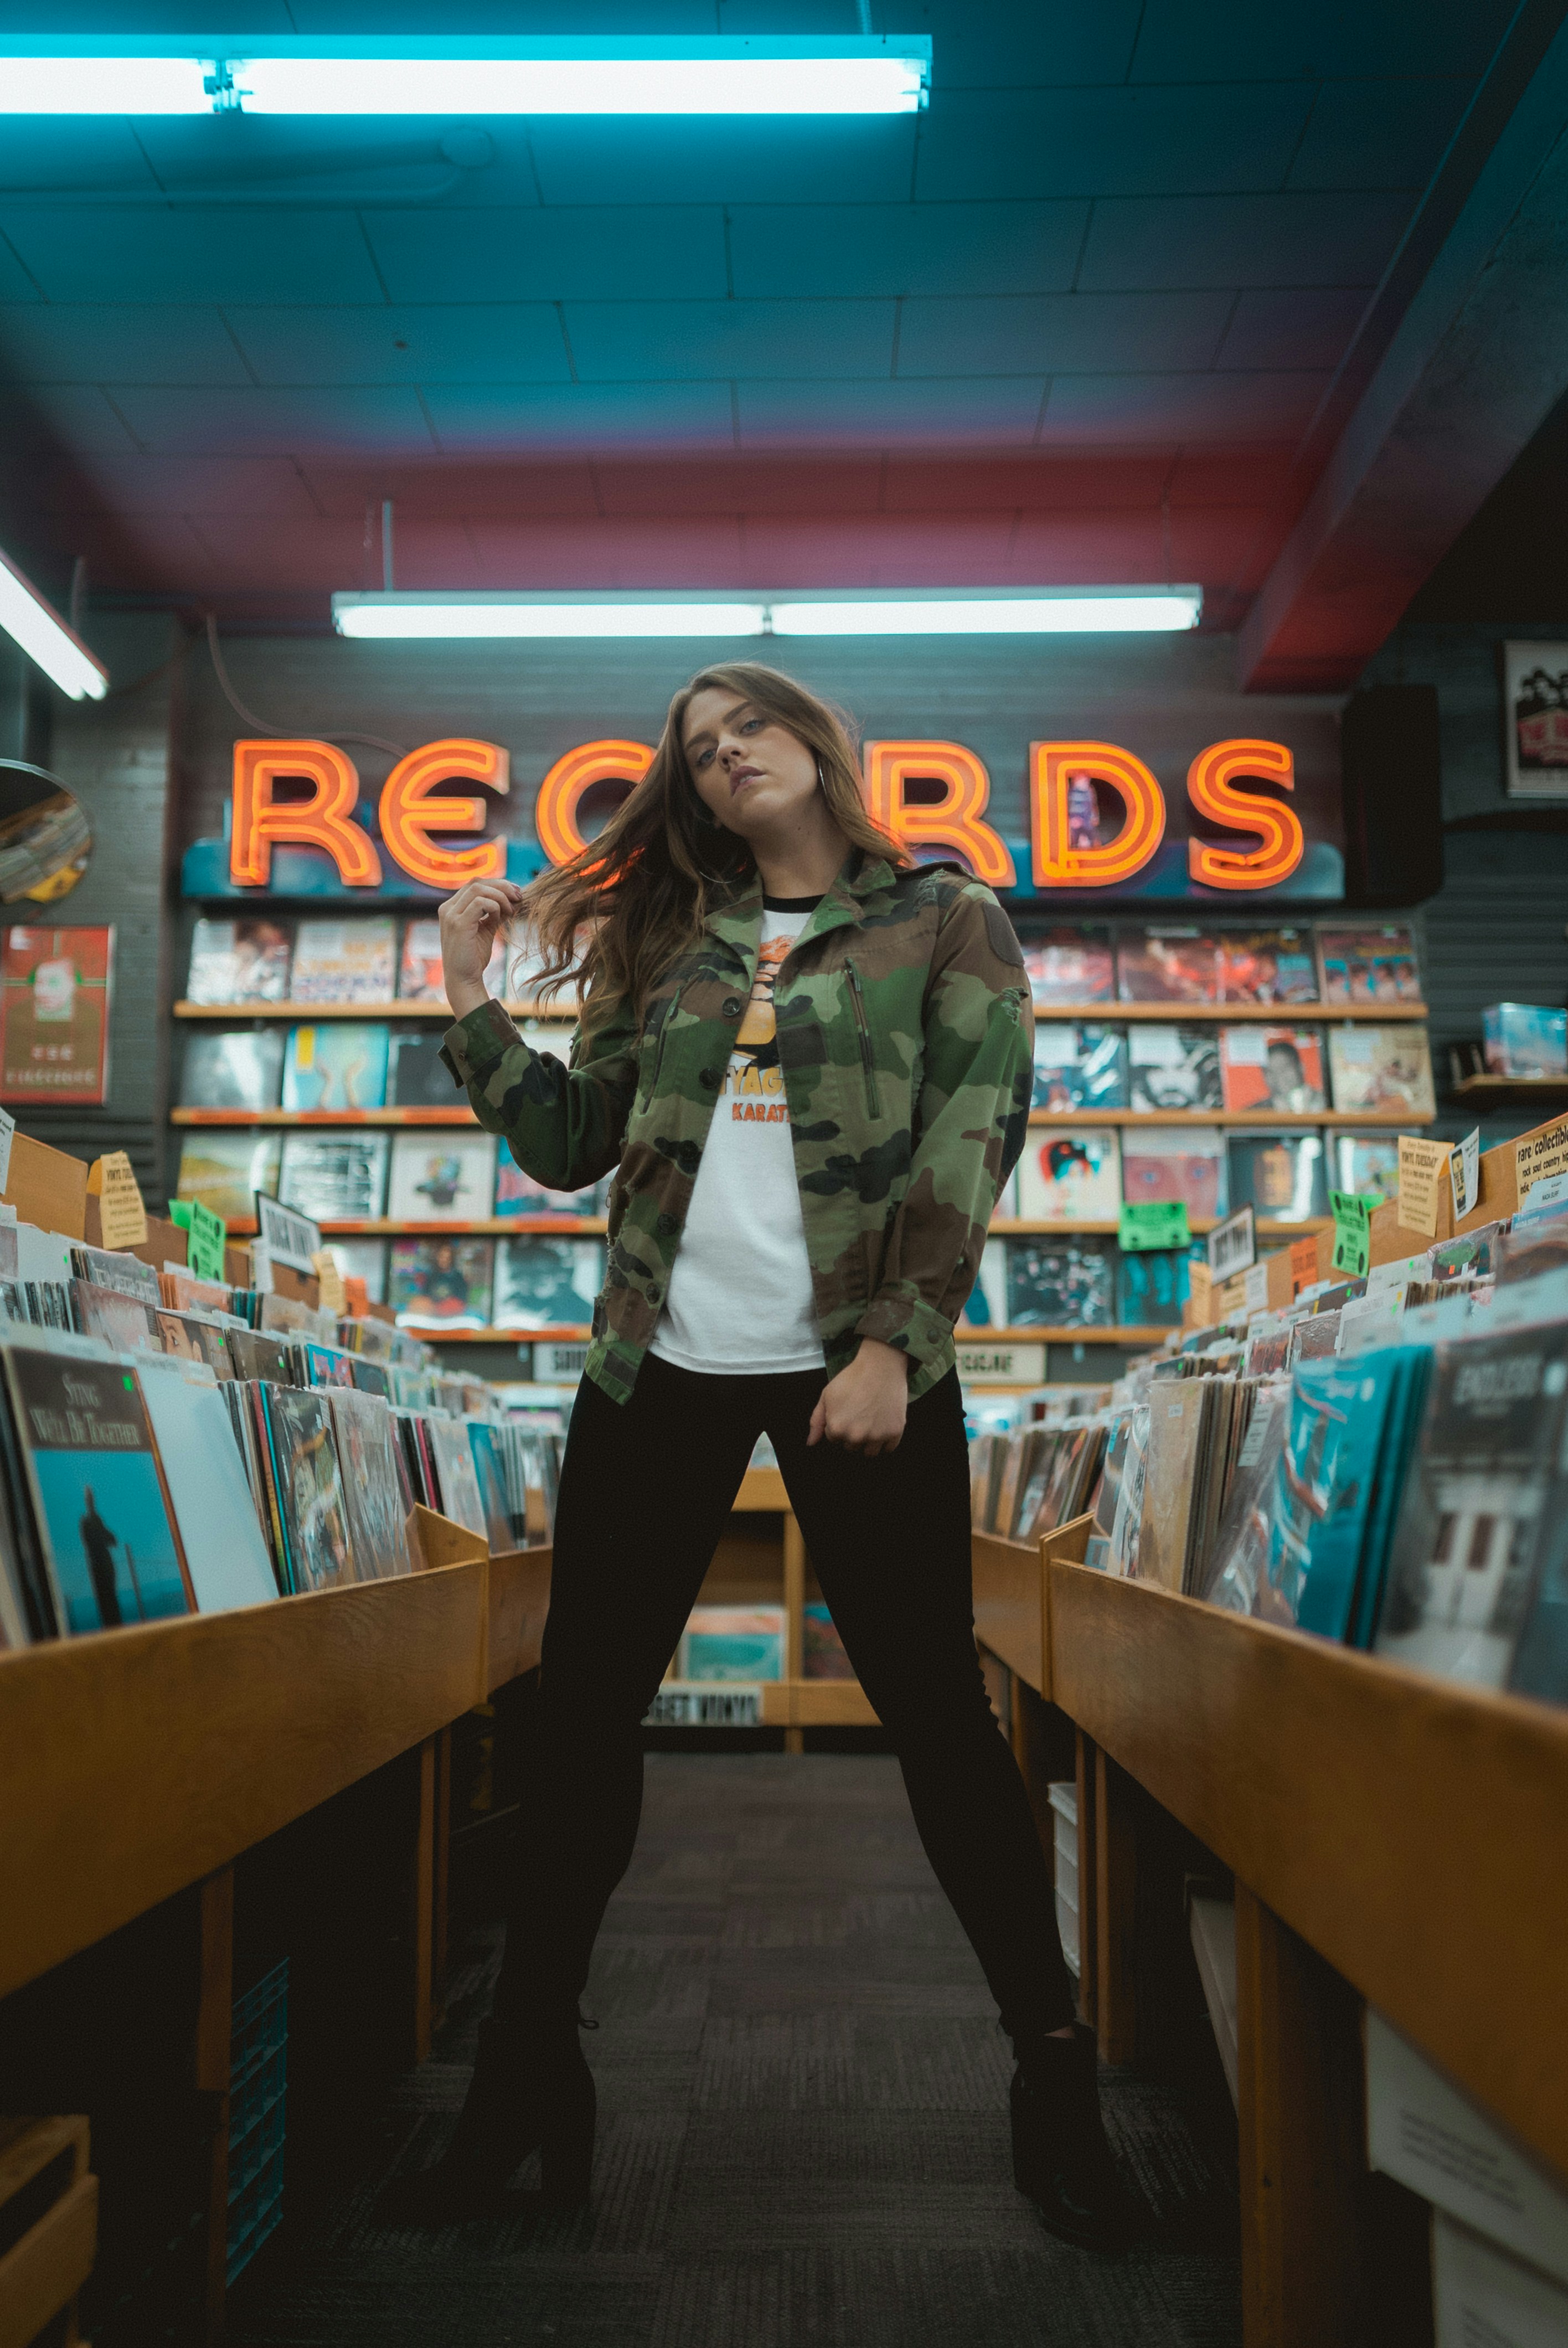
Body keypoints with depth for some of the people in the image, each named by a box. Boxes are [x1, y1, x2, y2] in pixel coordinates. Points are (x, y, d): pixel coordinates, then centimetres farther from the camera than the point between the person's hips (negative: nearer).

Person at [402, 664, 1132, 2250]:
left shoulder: (946, 918, 4)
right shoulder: (667, 944, 15)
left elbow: (969, 1141, -7)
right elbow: (570, 1143, 13)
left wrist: (892, 1345, -17)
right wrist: (470, 999, 5)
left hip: (857, 1367, -4)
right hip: (658, 1366, 4)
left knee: (935, 1713, 1)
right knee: (581, 1708, 7)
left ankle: (1053, 2074, 19)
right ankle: (529, 2061, 24)